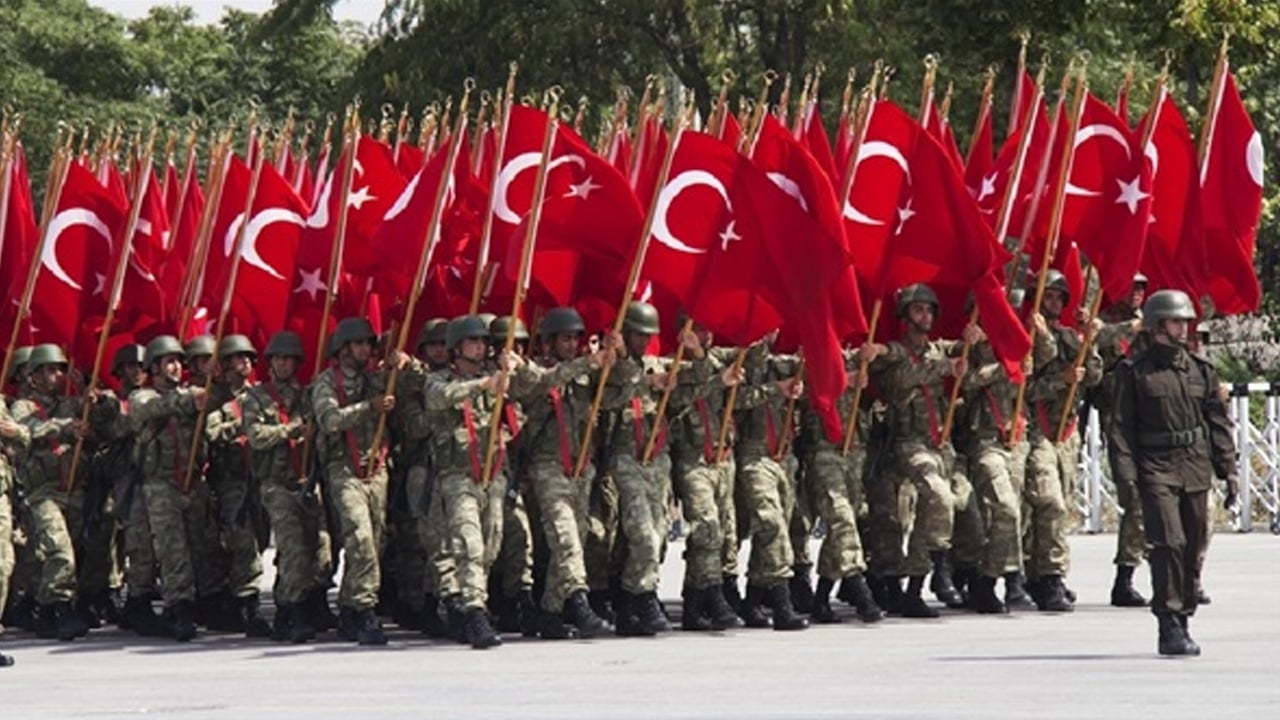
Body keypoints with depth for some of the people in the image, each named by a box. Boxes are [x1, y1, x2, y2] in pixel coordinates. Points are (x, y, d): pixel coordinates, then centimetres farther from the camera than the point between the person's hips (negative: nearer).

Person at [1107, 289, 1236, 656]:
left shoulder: (1201, 369, 12)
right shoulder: (1134, 371, 0)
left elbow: (1219, 422, 14)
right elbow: (1120, 427, -2)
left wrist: (1228, 471, 8)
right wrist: (1125, 475, -11)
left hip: (1196, 469, 5)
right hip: (1156, 469, -4)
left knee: (1194, 548, 7)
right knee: (1169, 543, -16)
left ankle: (1182, 620, 18)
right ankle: (1169, 628, -13)